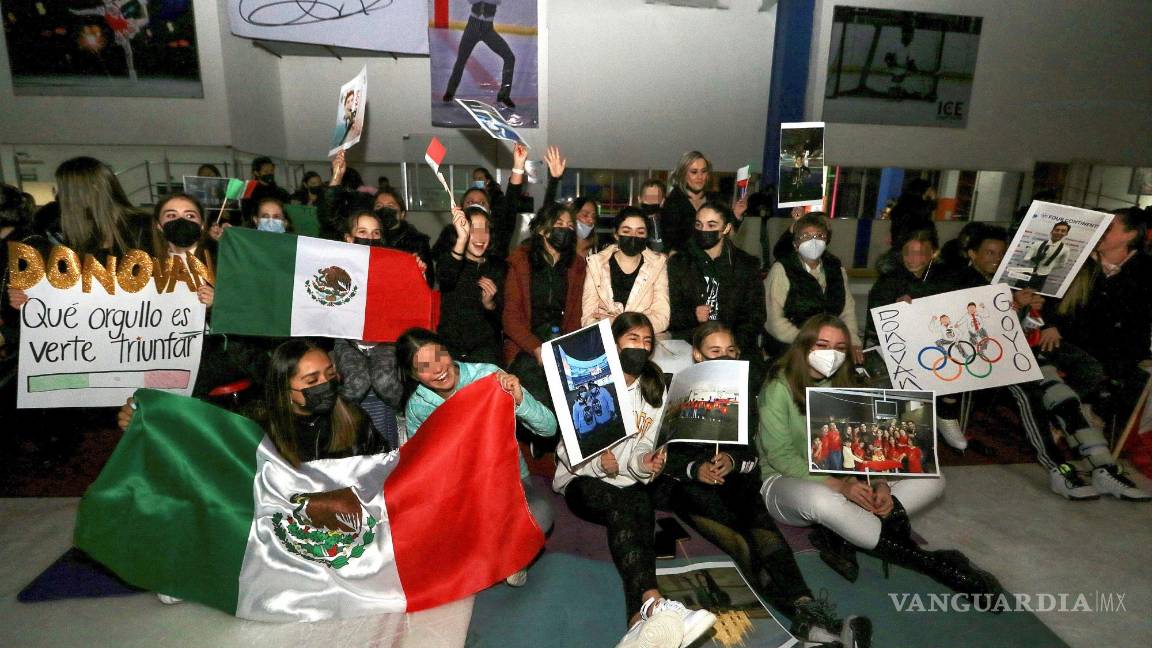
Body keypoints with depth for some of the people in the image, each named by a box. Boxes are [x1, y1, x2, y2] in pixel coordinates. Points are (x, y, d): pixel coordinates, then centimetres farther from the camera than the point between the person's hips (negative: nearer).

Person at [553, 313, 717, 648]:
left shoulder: (654, 389, 13)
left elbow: (643, 446, 10)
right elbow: (567, 449, -5)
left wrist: (644, 462, -15)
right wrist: (598, 463, -26)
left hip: (630, 481, 3)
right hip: (582, 480, -3)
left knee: (643, 505, -32)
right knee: (622, 509, -35)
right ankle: (653, 603, -53)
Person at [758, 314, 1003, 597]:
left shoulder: (844, 386, 8)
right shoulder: (779, 389, -13)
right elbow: (781, 457, -17)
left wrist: (880, 484, -18)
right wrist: (840, 485, -27)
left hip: (843, 482, 7)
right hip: (787, 482, -6)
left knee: (931, 479, -6)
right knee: (820, 499, -42)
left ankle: (840, 536, -24)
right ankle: (928, 563, -24)